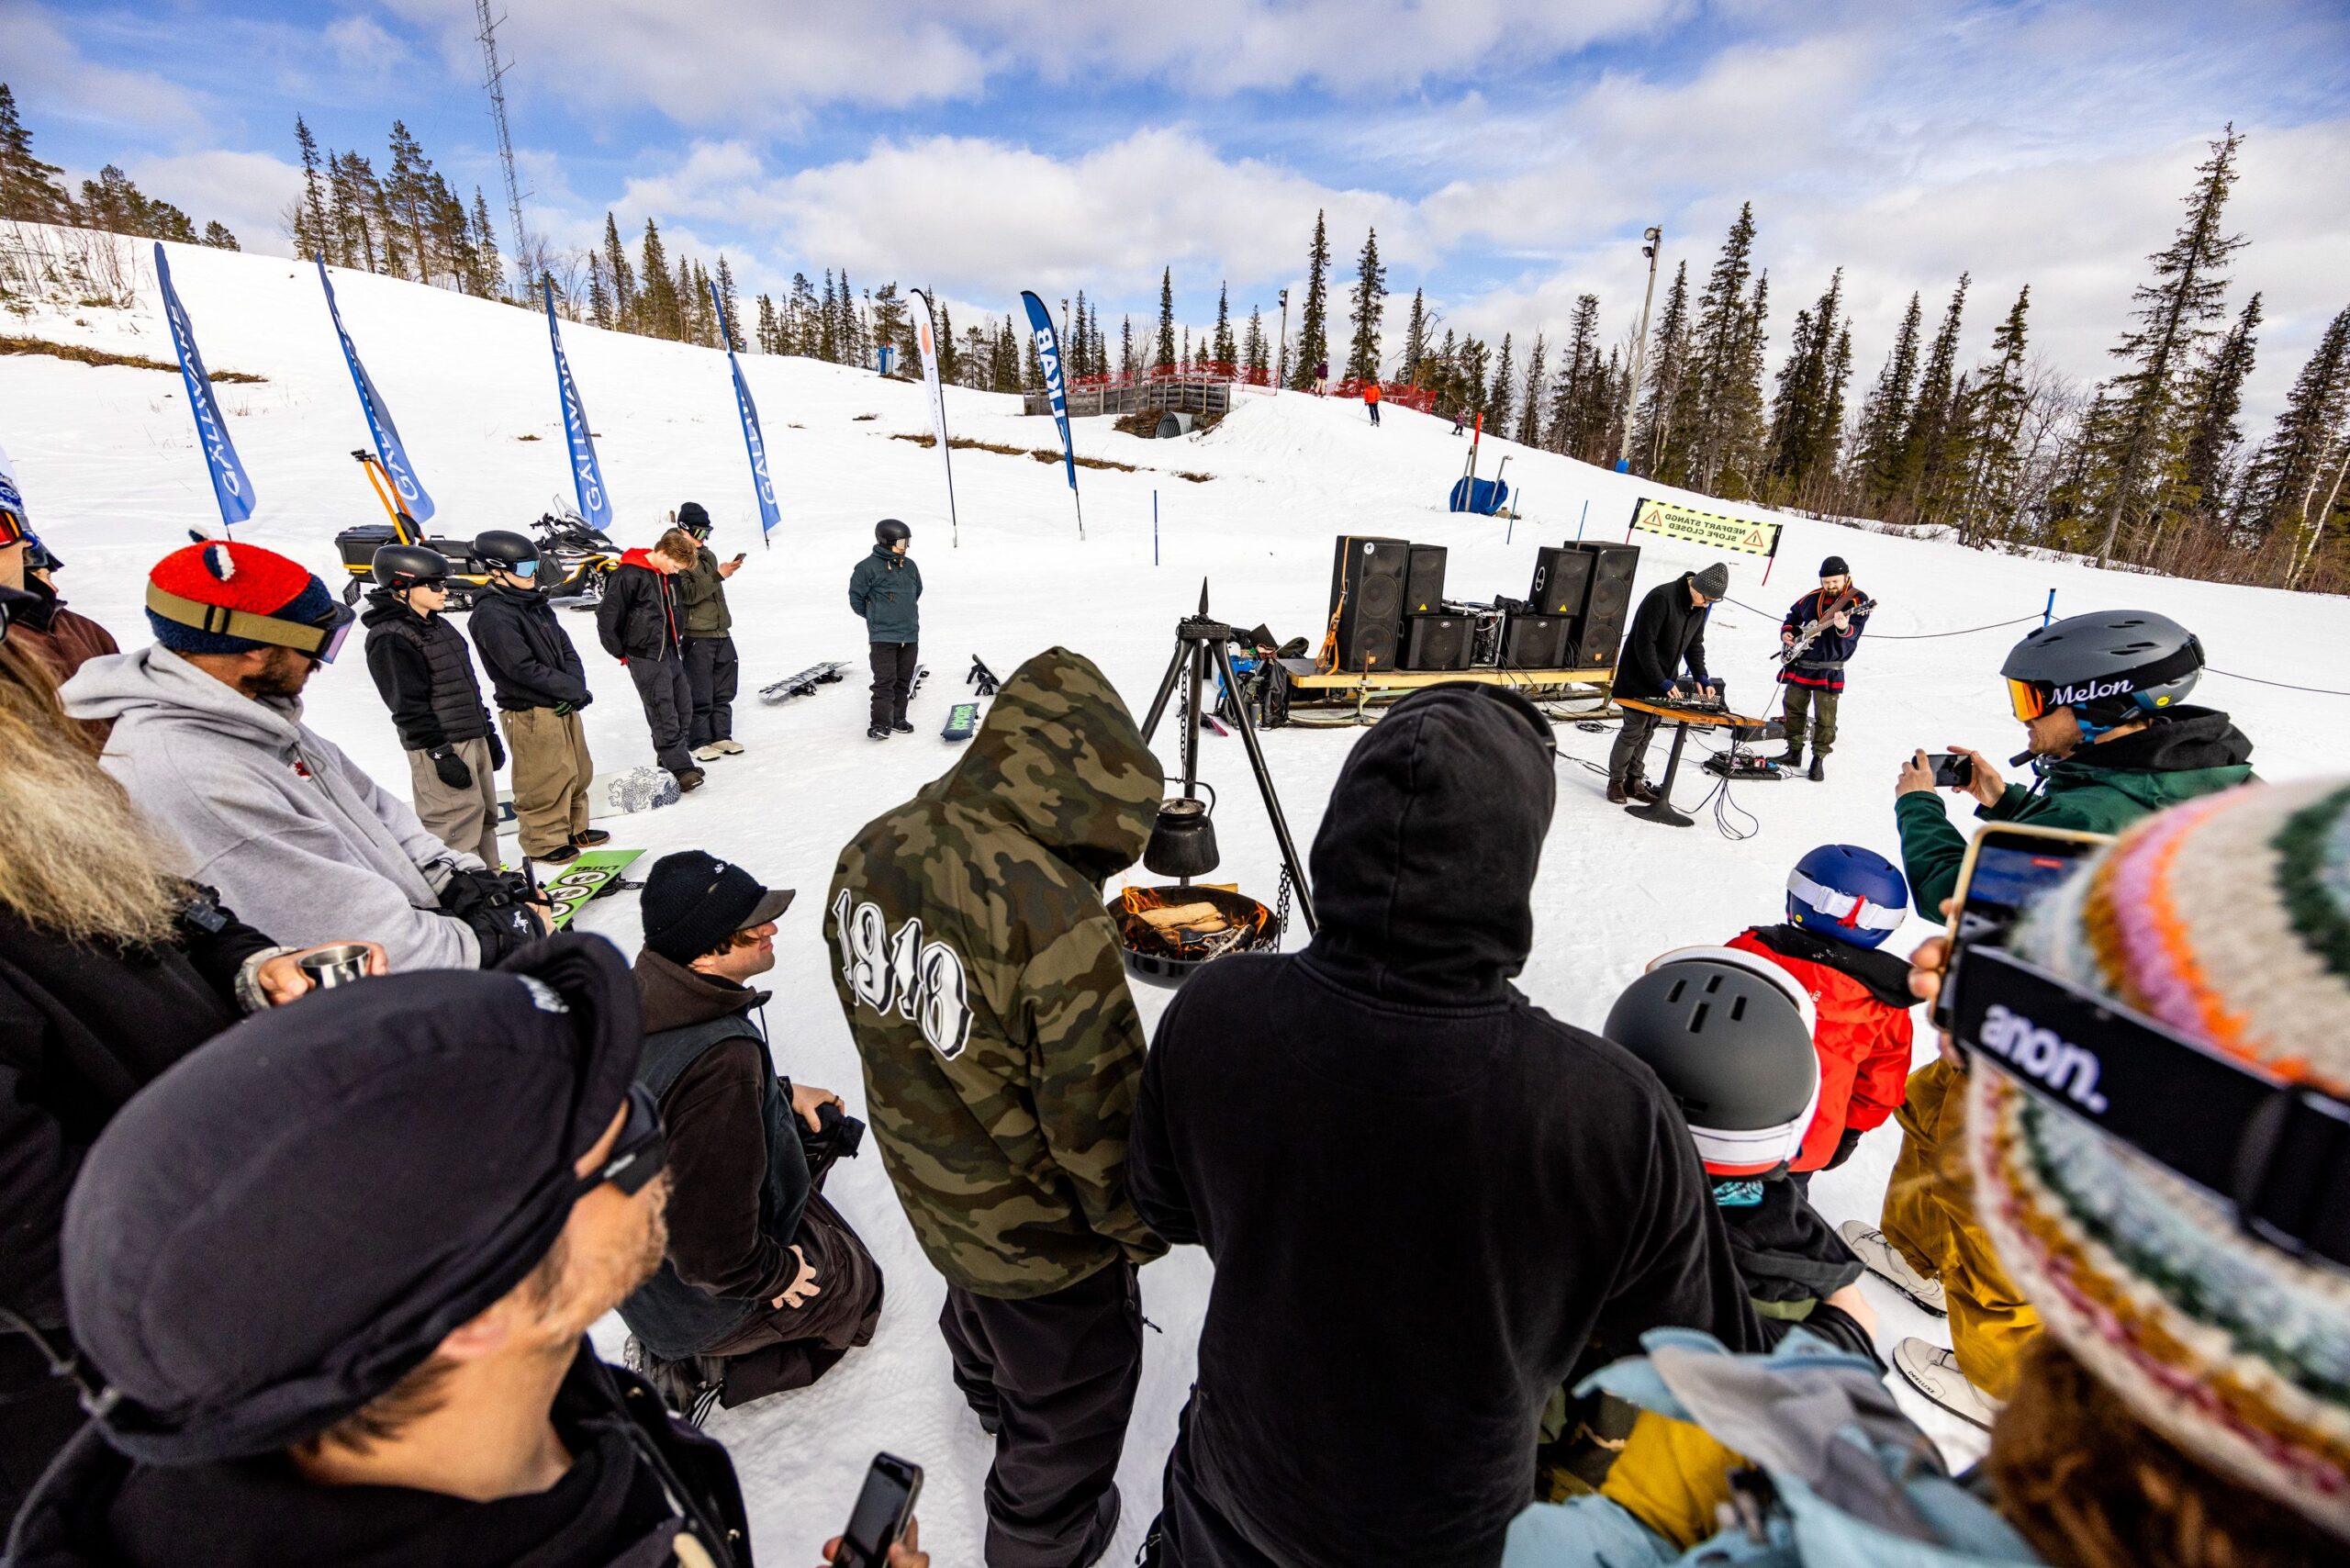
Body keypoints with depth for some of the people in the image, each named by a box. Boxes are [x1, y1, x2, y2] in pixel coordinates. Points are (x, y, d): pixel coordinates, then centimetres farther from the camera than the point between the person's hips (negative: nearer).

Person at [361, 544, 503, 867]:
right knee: (459, 819, -8)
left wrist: (489, 735, 20)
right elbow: (408, 705, -16)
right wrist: (440, 754, -19)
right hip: (440, 745, -9)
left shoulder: (439, 625, 15)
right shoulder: (390, 638, -12)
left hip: (474, 738, 9)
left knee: (484, 816, 15)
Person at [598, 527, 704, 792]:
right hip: (646, 658, -8)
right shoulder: (629, 576, -15)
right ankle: (681, 768, -5)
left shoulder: (668, 575, 8)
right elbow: (606, 619, -12)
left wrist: (678, 643, 16)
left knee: (683, 708, 10)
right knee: (664, 714, -7)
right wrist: (622, 654, -4)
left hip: (672, 653, 8)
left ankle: (669, 758, 26)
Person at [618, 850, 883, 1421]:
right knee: (855, 1287, 18)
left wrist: (782, 1093, 6)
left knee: (820, 1126, 21)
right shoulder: (722, 1058, -41)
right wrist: (776, 1274, -15)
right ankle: (698, 1369, 7)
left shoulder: (647, 997, -13)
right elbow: (715, 1256, -35)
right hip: (700, 1297, -7)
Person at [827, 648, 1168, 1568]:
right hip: (1038, 1228, -7)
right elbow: (1095, 1110, -27)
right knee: (1072, 1388, 24)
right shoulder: (1054, 912, -37)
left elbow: (872, 1007, 2)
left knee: (983, 1297, 38)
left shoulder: (871, 852, -13)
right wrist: (1138, 1223, -6)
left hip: (929, 1184, 7)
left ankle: (988, 1392, 69)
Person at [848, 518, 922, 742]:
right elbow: (856, 597, -1)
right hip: (883, 636, -6)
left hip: (910, 634, 6)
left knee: (903, 679, 10)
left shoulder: (909, 566, 10)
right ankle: (881, 723, -3)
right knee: (884, 680, -9)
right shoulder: (868, 567, -8)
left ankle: (897, 718, 21)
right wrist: (876, 617, 6)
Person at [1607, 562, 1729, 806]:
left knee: (1648, 730, 9)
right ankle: (1616, 781, 6)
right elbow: (1644, 643, -23)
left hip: (1664, 681, 8)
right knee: (1634, 729, -7)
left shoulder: (1699, 607, 4)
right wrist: (1662, 682, -23)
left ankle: (1634, 781, 17)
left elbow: (1695, 645, 14)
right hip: (1639, 678, -7)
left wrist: (1702, 678, 1)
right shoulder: (1661, 597, -21)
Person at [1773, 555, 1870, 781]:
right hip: (1799, 664, 5)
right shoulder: (1812, 597, 7)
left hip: (1828, 671, -5)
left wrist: (1844, 627, -45)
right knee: (1793, 708, 11)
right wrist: (1786, 632, 7)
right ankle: (1794, 752, 24)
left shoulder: (1858, 601, -8)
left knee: (1825, 718, -2)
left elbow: (1855, 631, -23)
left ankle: (1819, 760, 9)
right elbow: (1793, 614, 25)